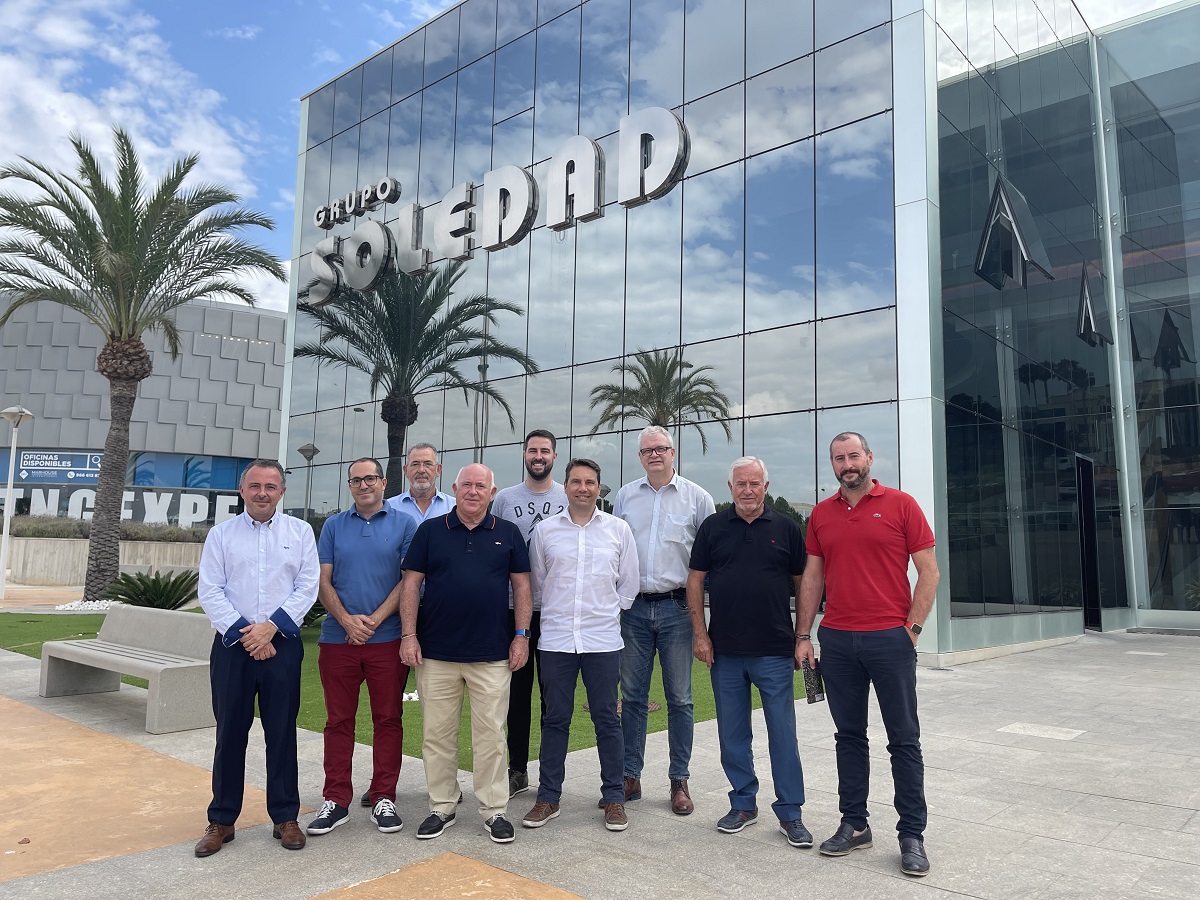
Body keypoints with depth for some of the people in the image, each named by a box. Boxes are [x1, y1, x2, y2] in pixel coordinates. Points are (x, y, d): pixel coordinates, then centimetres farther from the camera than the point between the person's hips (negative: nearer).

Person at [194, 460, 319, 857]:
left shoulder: (300, 531, 5)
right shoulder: (221, 534, 6)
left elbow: (307, 587, -1)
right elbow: (210, 591, 0)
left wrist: (271, 627, -11)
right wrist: (243, 632, -10)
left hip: (282, 645, 0)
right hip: (232, 645, 1)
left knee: (282, 732, 5)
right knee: (230, 733, 7)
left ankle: (285, 817, 17)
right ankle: (221, 820, 21)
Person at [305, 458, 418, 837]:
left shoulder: (404, 524, 4)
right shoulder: (334, 526, 10)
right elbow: (323, 581, 5)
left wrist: (375, 619, -11)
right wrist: (347, 620, -10)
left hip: (387, 638, -1)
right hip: (338, 638, 2)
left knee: (388, 719, 5)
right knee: (338, 720, 7)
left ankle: (383, 799, 16)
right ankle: (336, 800, 18)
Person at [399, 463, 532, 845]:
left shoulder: (508, 534, 6)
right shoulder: (430, 530, 5)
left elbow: (521, 585, 7)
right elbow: (411, 584, 4)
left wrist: (521, 635, 0)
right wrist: (409, 635, -4)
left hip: (492, 655, 0)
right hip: (436, 653, 1)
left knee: (491, 735, 4)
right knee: (438, 734, 9)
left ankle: (495, 810, 16)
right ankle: (442, 807, 24)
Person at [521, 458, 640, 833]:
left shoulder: (618, 530, 3)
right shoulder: (544, 531, 4)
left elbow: (628, 583, 10)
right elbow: (537, 582, 13)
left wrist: (608, 613, 8)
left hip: (603, 639, 0)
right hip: (556, 638, 1)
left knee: (607, 719, 6)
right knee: (555, 719, 9)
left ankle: (614, 798, 19)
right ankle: (548, 797, 21)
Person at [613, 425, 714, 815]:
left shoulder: (697, 497, 1)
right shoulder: (625, 496, 8)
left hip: (677, 607, -2)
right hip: (635, 607, 2)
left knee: (679, 698, 5)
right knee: (632, 695, 8)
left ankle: (680, 781, 17)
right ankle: (630, 776, 20)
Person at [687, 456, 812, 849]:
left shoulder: (786, 527, 2)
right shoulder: (713, 527, 4)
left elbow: (802, 583, 6)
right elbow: (695, 580, 5)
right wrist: (700, 634, -1)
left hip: (775, 651, -1)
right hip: (725, 651, 2)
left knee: (783, 733, 4)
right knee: (732, 733, 12)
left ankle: (790, 812, 16)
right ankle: (743, 804, 27)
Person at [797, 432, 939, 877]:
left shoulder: (901, 504, -2)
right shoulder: (821, 514, 8)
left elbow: (928, 570, -2)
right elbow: (812, 577, 11)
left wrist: (912, 627, -8)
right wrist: (803, 635, 7)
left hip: (891, 639, -3)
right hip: (837, 640, 4)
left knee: (904, 739, 5)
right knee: (849, 736, 12)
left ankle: (912, 835, 15)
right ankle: (854, 824, 23)